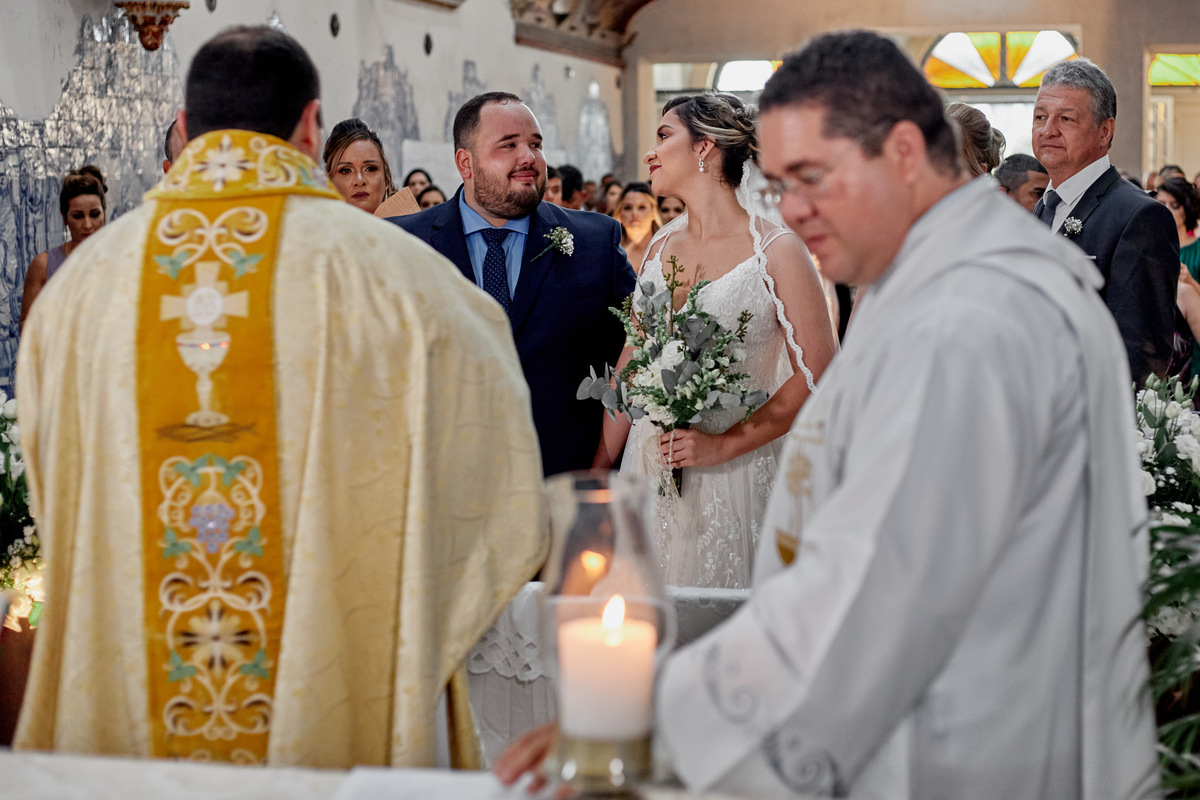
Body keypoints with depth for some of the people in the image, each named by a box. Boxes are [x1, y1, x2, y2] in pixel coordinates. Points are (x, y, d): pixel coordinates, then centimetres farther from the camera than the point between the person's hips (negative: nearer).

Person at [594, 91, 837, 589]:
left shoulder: (776, 250, -8)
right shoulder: (661, 248, 10)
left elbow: (816, 377, -11)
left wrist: (725, 445, -16)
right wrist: (599, 468, 9)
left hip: (733, 475, -5)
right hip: (648, 469, 5)